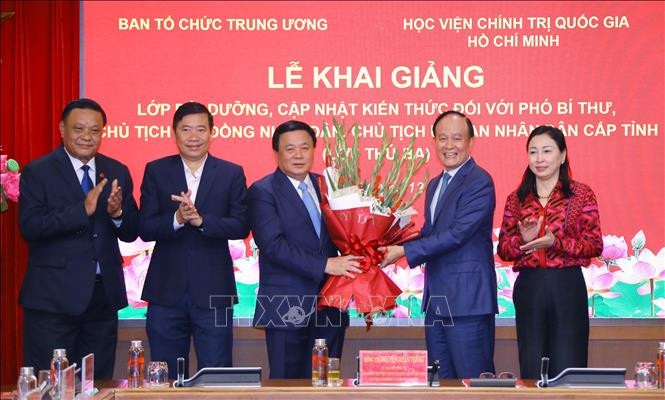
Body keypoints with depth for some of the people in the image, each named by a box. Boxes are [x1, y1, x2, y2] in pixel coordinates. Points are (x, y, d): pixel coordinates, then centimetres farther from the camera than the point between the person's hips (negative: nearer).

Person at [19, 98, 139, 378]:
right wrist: (83, 209, -24)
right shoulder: (37, 172, -4)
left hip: (104, 294, 4)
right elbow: (29, 226, -16)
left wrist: (117, 212, -14)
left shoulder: (117, 173, 9)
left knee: (98, 384, 11)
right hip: (53, 297, -4)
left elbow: (130, 233, 8)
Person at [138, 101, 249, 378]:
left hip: (213, 292, -1)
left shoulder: (231, 174, 3)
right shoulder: (156, 171, 4)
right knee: (166, 378, 8)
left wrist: (201, 220, -20)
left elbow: (241, 227, -5)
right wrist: (177, 219, -21)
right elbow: (145, 229, -3)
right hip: (166, 291, 1)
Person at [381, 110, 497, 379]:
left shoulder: (479, 182, -12)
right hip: (436, 299, 9)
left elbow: (457, 234, -19)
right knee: (440, 381, 12)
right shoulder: (435, 184, 18)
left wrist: (404, 251, -18)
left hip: (467, 299, -9)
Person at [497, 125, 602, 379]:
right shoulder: (516, 199, 9)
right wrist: (523, 240, -13)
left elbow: (595, 245, -3)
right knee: (531, 369, 7)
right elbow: (503, 250, 8)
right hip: (528, 289, 2)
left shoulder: (581, 194, 2)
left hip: (567, 288, -2)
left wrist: (556, 243, -17)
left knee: (567, 368, 0)